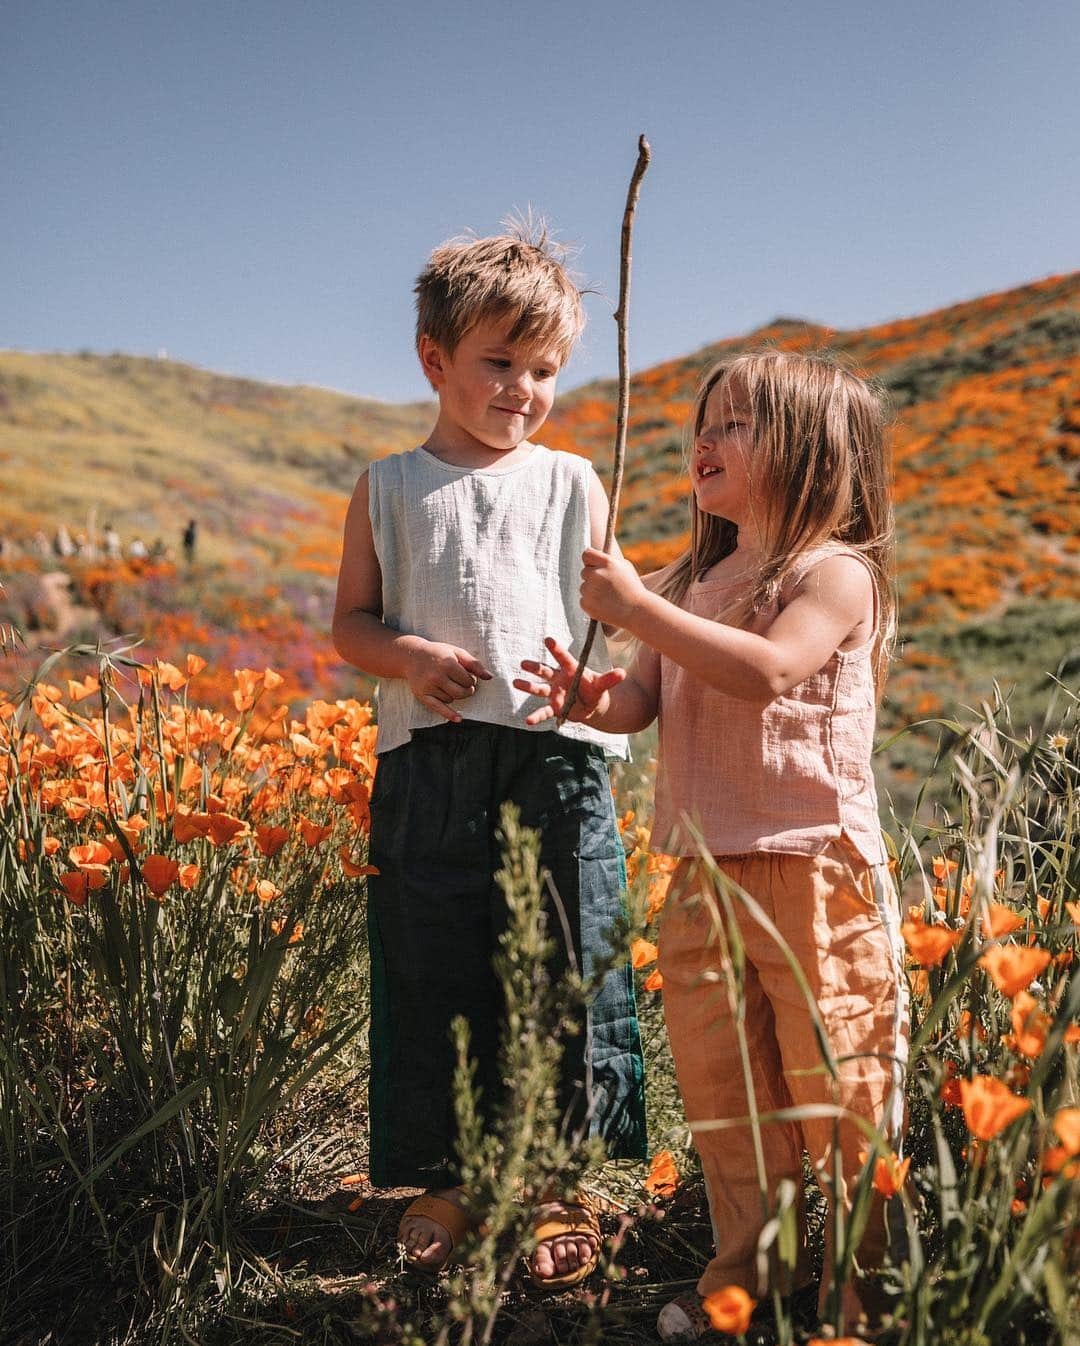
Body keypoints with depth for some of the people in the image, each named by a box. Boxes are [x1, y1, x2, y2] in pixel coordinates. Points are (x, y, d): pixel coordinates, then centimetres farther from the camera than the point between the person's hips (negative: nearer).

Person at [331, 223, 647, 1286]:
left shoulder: (573, 484, 11)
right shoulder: (386, 490, 11)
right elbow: (349, 623, 12)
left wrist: (608, 677, -11)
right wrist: (409, 657, -9)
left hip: (557, 760, 0)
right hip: (427, 761, 0)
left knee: (563, 975, 3)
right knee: (432, 979, 6)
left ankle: (563, 1190, 19)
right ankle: (443, 1183, 23)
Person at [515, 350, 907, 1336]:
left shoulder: (836, 571, -7)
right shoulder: (694, 580, 14)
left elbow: (768, 670, -25)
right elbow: (646, 700, 9)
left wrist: (639, 608, -23)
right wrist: (591, 698, -14)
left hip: (813, 869, -6)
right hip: (704, 874, 7)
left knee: (836, 1081, 2)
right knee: (716, 1076, 12)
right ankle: (753, 1266, 29)